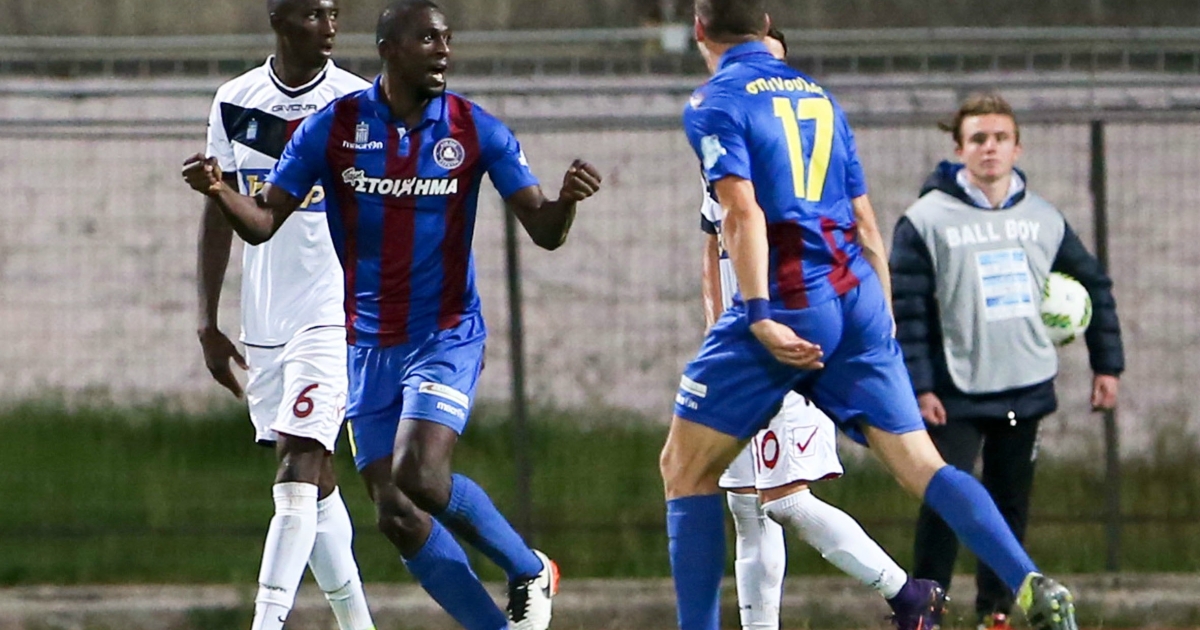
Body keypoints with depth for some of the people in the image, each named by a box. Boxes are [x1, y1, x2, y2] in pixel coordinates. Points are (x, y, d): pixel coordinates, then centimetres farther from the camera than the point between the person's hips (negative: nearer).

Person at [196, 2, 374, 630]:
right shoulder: (235, 102, 6)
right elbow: (219, 215, 13)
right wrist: (207, 322, 10)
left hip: (335, 313, -5)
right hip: (263, 322, 5)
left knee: (299, 468, -15)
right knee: (313, 480, 10)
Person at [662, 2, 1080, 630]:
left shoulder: (715, 102, 0)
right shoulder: (819, 96, 20)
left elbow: (742, 212, -14)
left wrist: (760, 316, -21)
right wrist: (883, 315, 23)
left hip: (788, 301, -6)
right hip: (857, 298, 6)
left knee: (685, 469, 7)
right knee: (921, 466, 3)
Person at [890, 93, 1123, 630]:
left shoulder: (1044, 219, 7)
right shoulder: (927, 221, -6)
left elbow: (1093, 285, 17)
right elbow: (904, 308, -9)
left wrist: (1107, 365, 13)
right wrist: (918, 387, -16)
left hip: (1027, 389, 4)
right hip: (956, 394, -4)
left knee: (1011, 506, 9)